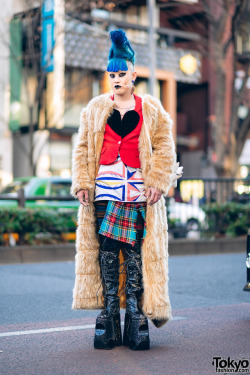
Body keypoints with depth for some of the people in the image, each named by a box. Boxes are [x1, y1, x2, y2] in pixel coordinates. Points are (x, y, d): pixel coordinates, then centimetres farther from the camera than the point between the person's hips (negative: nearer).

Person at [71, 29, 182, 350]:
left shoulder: (152, 110, 9)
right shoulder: (95, 109, 12)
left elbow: (164, 148, 6)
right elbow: (82, 149, 11)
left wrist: (158, 182, -4)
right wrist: (83, 183, 1)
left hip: (138, 189, -1)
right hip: (105, 188, 1)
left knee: (135, 248, -4)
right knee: (106, 248, -2)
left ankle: (135, 310, 2)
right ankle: (109, 310, 4)